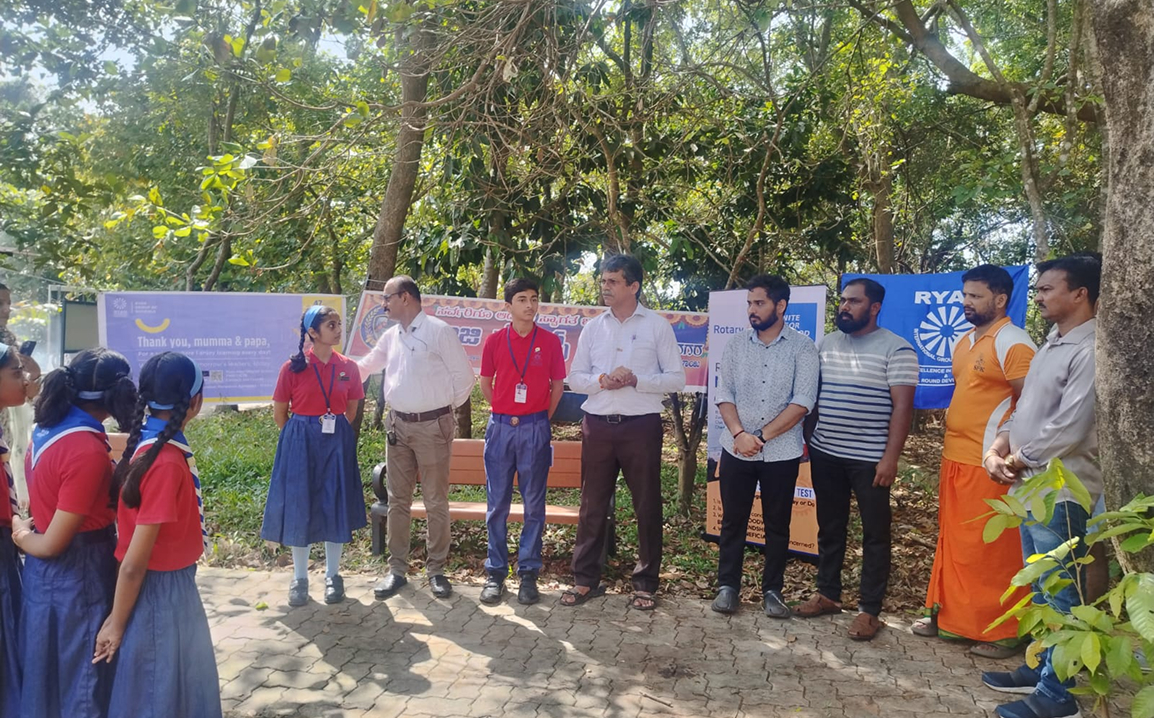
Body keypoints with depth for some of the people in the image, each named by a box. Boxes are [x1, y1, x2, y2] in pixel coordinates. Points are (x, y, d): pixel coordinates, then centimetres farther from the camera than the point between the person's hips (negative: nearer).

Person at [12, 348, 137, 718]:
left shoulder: (48, 427, 1)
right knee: (83, 674, 9)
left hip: (48, 570, 9)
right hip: (79, 573, -9)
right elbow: (53, 543, -20)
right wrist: (22, 536, -2)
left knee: (52, 668, 25)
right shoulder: (88, 451, -26)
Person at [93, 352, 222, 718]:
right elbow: (133, 563, -23)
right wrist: (116, 625, -13)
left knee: (188, 683, 24)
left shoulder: (152, 442, -2)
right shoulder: (167, 462, -28)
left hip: (174, 584, 8)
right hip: (159, 590, -8)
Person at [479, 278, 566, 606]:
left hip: (535, 429, -1)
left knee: (534, 504, 4)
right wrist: (504, 413, 11)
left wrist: (541, 419, 5)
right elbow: (486, 385, 12)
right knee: (497, 503, 6)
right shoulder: (494, 341, 3)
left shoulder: (550, 341, 1)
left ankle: (528, 573, 13)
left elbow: (557, 385, 7)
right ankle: (495, 572, 15)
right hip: (500, 427, 1)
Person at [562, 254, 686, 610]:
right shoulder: (593, 327, 9)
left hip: (641, 425, -3)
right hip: (598, 424, 3)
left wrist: (635, 380, -17)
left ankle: (645, 583, 19)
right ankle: (585, 578, 20)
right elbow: (575, 377, 8)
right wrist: (602, 380, -12)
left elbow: (676, 379, -3)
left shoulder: (657, 326, 0)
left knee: (647, 506, 5)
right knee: (592, 505, 9)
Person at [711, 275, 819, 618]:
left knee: (777, 525, 9)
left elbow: (802, 402, -11)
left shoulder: (802, 347, -4)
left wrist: (762, 435, -14)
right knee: (733, 521, 9)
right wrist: (740, 434, -13)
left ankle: (772, 590, 23)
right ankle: (727, 586, 21)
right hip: (736, 450, 2)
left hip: (781, 453, -2)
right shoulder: (736, 345, 5)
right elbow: (724, 394, 1)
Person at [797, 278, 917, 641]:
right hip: (825, 454, 6)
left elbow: (902, 407, -12)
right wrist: (806, 438, 10)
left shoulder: (895, 348, -8)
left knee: (875, 534, 5)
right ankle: (828, 593, 29)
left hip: (870, 458, -5)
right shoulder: (825, 344, 9)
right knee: (829, 528, 15)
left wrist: (890, 457, -17)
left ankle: (869, 609, 15)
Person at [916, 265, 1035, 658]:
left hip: (989, 464, -8)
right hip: (955, 459, 9)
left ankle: (1003, 631, 14)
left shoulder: (1013, 343, -12)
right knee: (954, 542, 16)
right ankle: (951, 614, 29)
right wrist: (951, 434, 16)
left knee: (994, 549, 1)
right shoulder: (964, 342, 15)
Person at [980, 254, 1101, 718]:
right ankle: (1040, 668, 33)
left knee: (1060, 594, 0)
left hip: (1060, 492, -10)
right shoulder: (1051, 345, 15)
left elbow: (1070, 428, -22)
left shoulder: (1090, 350, -17)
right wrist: (997, 449, 1)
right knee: (1040, 588, 19)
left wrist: (1018, 459, -9)